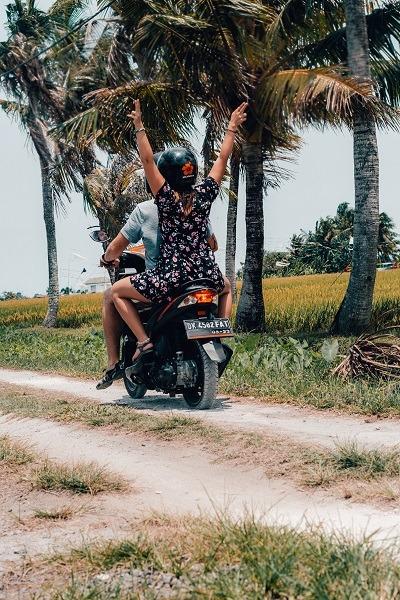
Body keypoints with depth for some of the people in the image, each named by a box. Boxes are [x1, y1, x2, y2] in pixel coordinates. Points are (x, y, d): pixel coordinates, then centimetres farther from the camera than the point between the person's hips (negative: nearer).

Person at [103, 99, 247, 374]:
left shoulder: (167, 198, -8)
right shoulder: (205, 195, 2)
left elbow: (147, 160, -10)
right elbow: (223, 157, 11)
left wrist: (139, 126, -6)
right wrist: (232, 128, 21)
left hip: (171, 278, -4)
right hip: (208, 275, 4)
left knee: (116, 291, 11)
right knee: (226, 288, 41)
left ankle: (144, 341, -6)